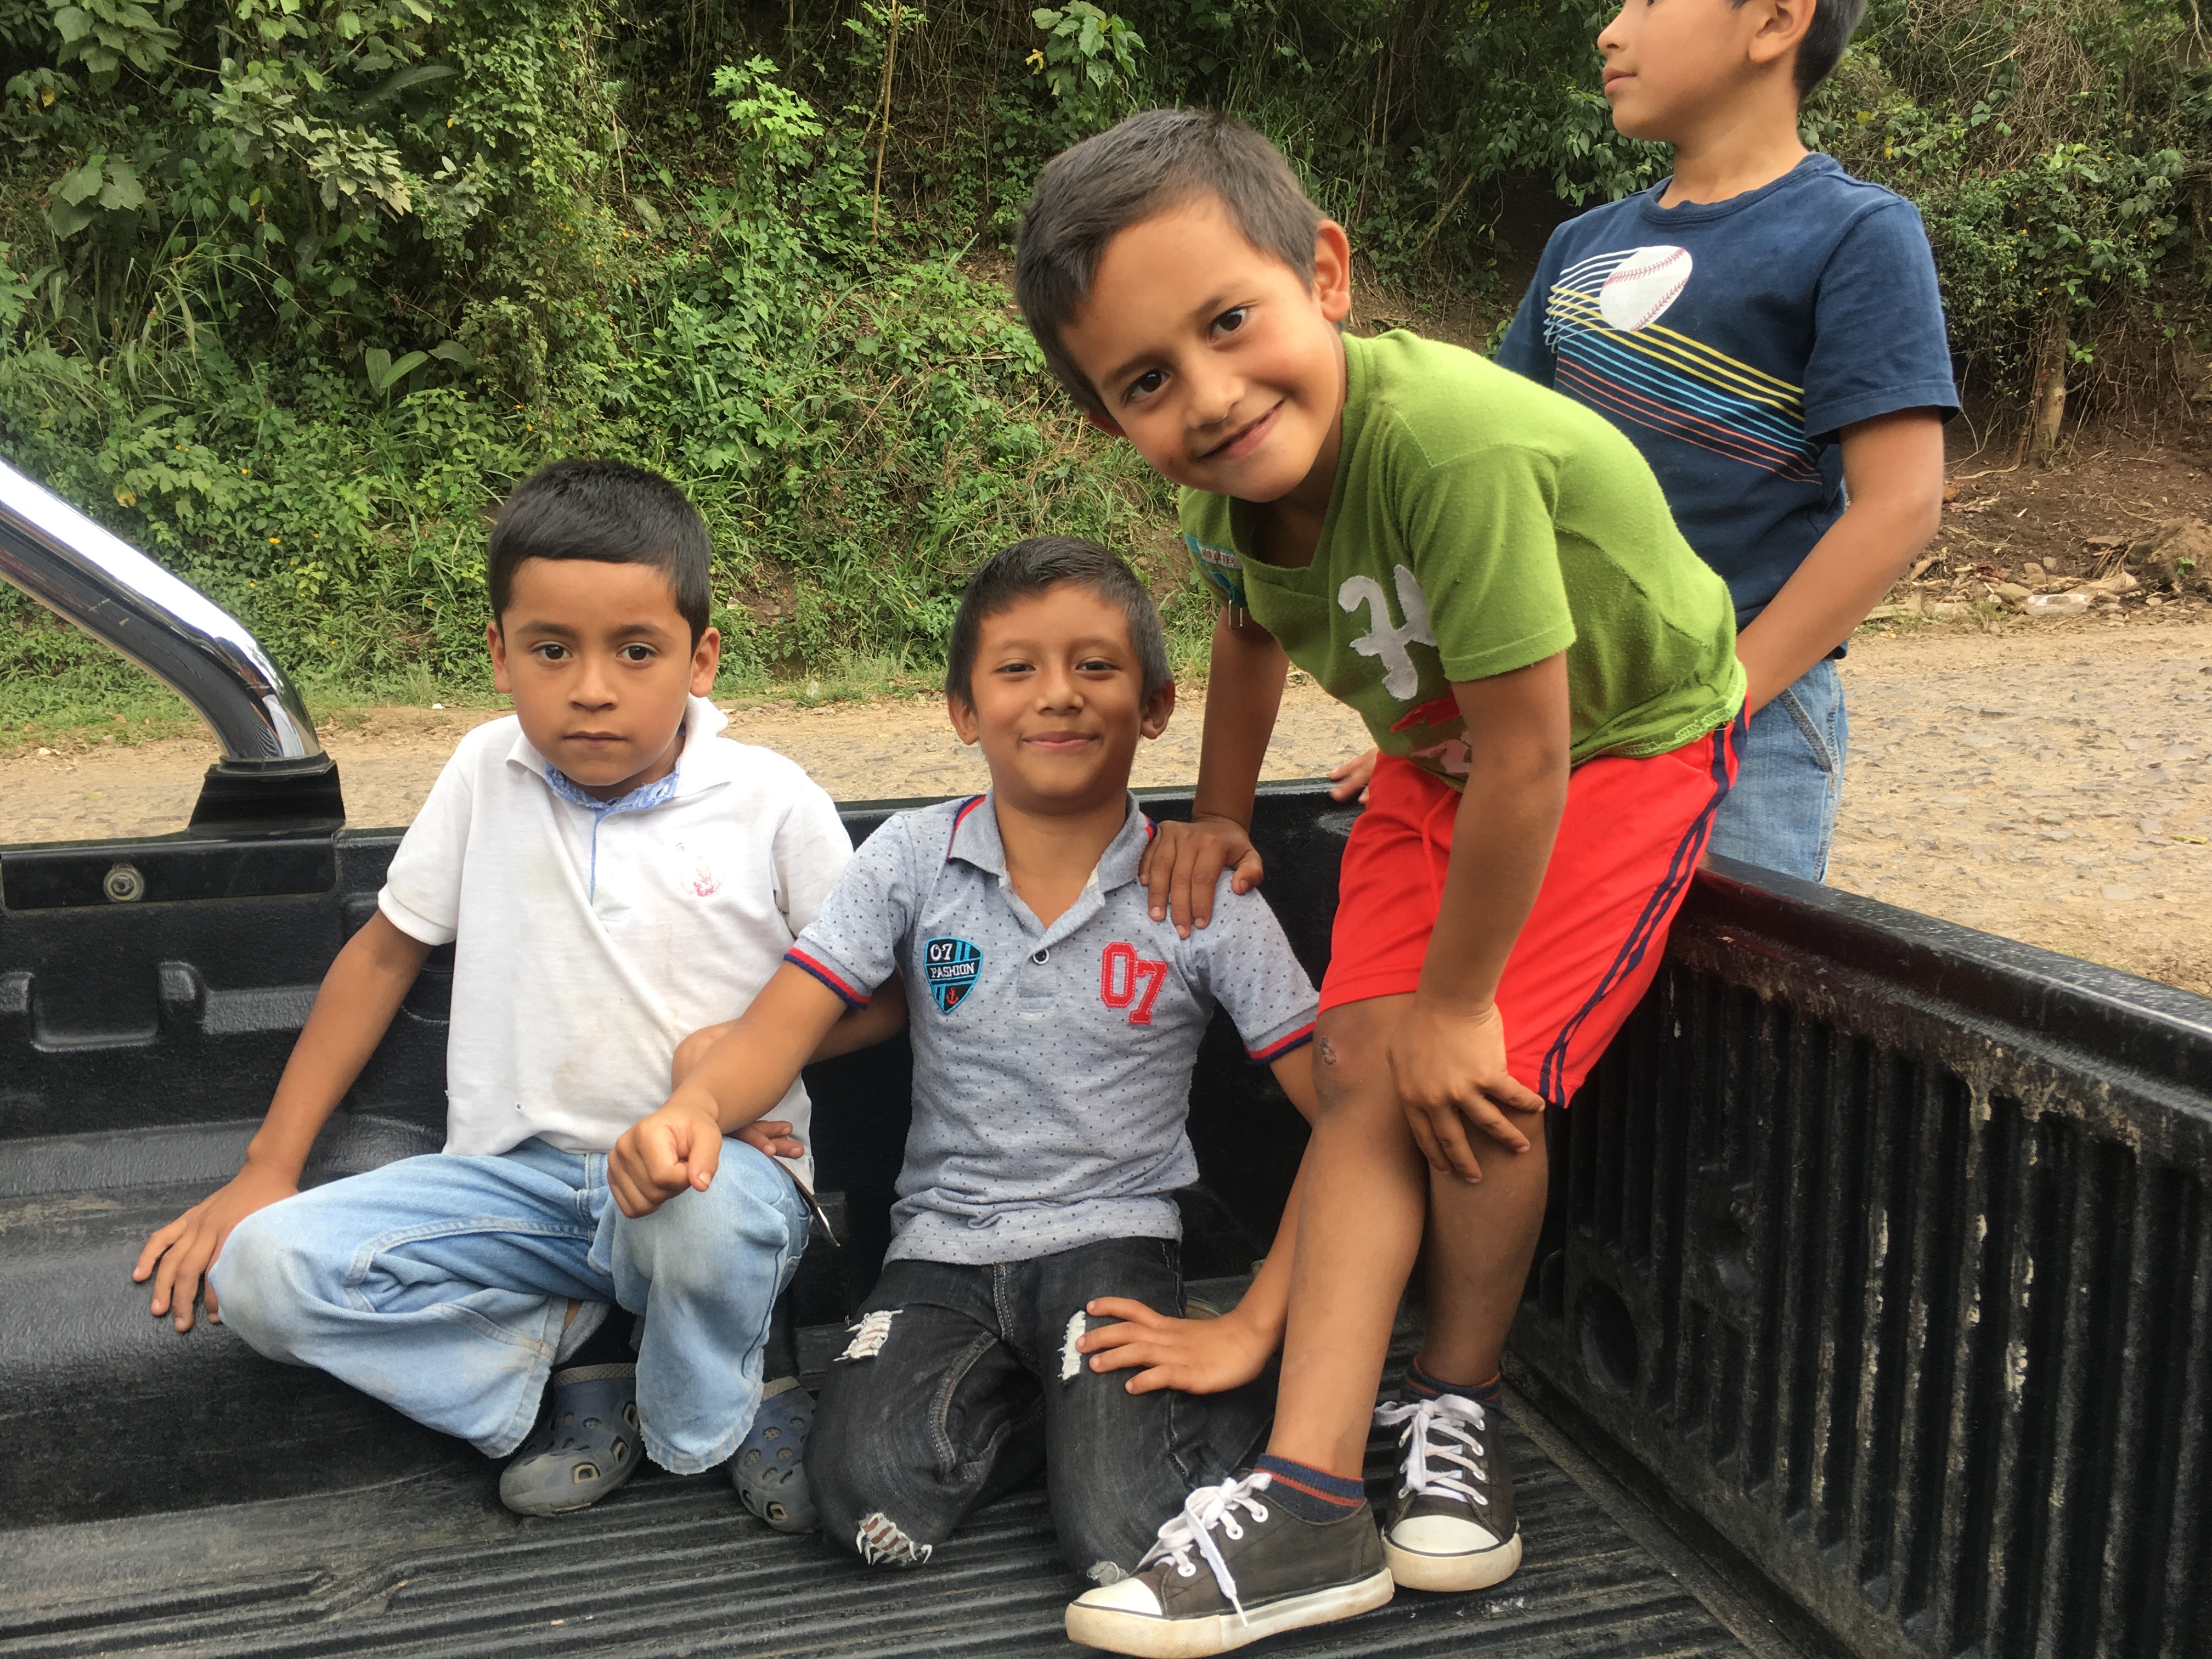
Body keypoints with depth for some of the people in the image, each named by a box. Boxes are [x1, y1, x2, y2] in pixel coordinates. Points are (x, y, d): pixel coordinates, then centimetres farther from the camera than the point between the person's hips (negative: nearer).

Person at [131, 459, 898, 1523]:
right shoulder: (487, 774, 3)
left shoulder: (771, 803, -6)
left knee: (699, 1207, -39)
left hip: (719, 1168, -3)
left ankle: (701, 1426, -5)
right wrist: (267, 1167, 8)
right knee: (261, 1267, -18)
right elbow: (384, 952, 11)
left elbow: (882, 996, 1)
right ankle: (582, 1372, -8)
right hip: (520, 1181, 3)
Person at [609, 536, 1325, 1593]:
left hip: (1111, 1240, -2)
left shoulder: (1205, 897, -7)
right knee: (871, 1505, -23)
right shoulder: (913, 860, -2)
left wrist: (1254, 1328, -14)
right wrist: (693, 1107, -32)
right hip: (942, 1243, 2)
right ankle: (1070, 1396, 4)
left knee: (1125, 1544, -23)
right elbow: (779, 1030, -9)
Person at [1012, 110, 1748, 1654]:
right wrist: (1218, 815, 12)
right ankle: (1310, 1499, -4)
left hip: (1629, 740, -6)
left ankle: (1460, 1411, 10)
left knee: (1475, 1075, -17)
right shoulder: (1230, 483, -15)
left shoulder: (1451, 440, -40)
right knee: (1364, 1066, -6)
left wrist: (1453, 1003, -21)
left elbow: (1529, 758, -33)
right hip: (1436, 757, 6)